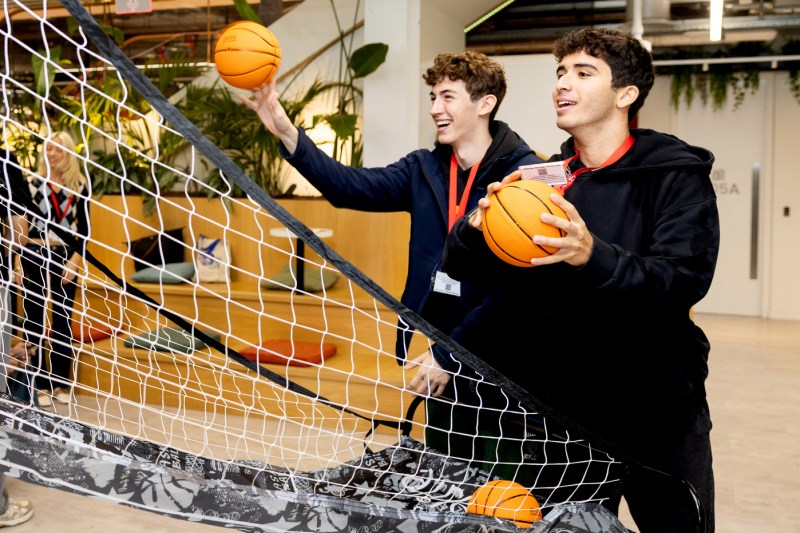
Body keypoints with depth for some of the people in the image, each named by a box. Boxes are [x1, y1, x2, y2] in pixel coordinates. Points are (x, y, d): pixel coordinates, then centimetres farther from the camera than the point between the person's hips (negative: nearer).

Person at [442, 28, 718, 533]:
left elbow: (685, 280, -23)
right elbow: (459, 263, -2)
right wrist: (478, 225, -24)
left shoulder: (677, 175, -9)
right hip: (565, 408, 3)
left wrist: (594, 256, -39)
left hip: (658, 411, -3)